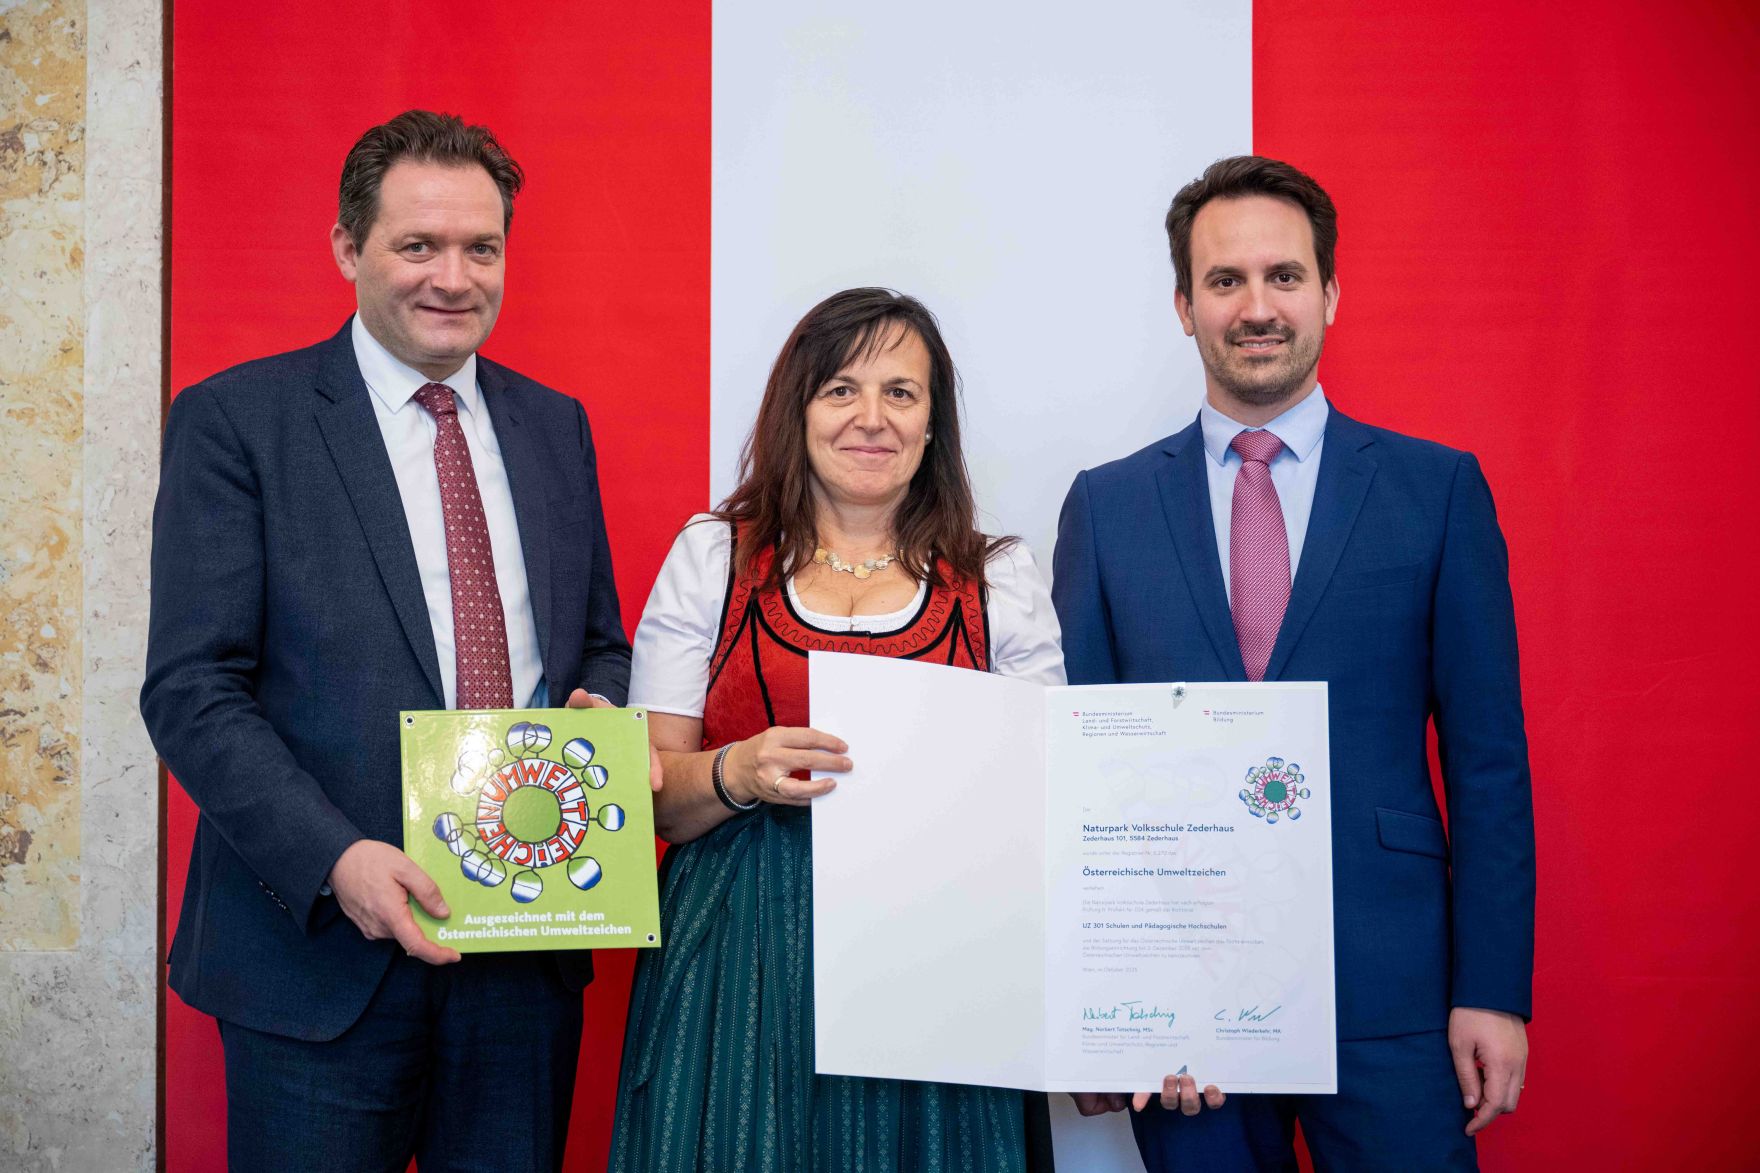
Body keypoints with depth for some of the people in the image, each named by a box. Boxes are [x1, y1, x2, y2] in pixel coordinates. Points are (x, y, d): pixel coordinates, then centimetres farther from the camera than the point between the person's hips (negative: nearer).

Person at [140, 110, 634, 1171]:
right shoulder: (235, 421, -4)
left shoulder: (556, 427, 11)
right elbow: (193, 689, -9)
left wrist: (601, 711, -6)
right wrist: (335, 860, -22)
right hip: (321, 949, -4)